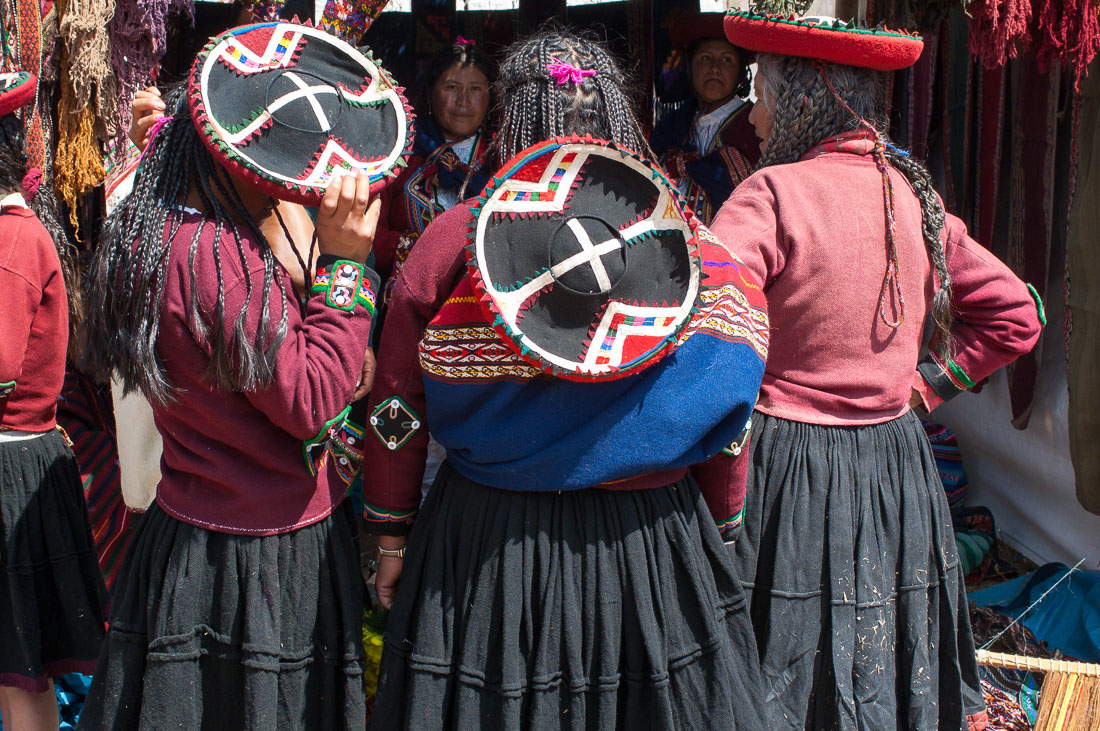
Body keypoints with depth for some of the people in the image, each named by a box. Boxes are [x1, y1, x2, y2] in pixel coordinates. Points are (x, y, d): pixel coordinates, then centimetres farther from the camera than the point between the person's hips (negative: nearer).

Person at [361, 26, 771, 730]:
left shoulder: (452, 239, -10)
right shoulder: (696, 245, -8)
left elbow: (397, 414, -5)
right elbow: (727, 432, -1)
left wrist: (393, 538, 7)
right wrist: (717, 536, 13)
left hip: (484, 545, 0)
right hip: (655, 558, 1)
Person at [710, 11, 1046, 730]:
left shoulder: (776, 192, -15)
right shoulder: (915, 195, 4)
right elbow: (1016, 315, 12)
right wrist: (922, 386, 12)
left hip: (789, 464, -6)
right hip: (899, 462, 6)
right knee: (888, 673, 20)